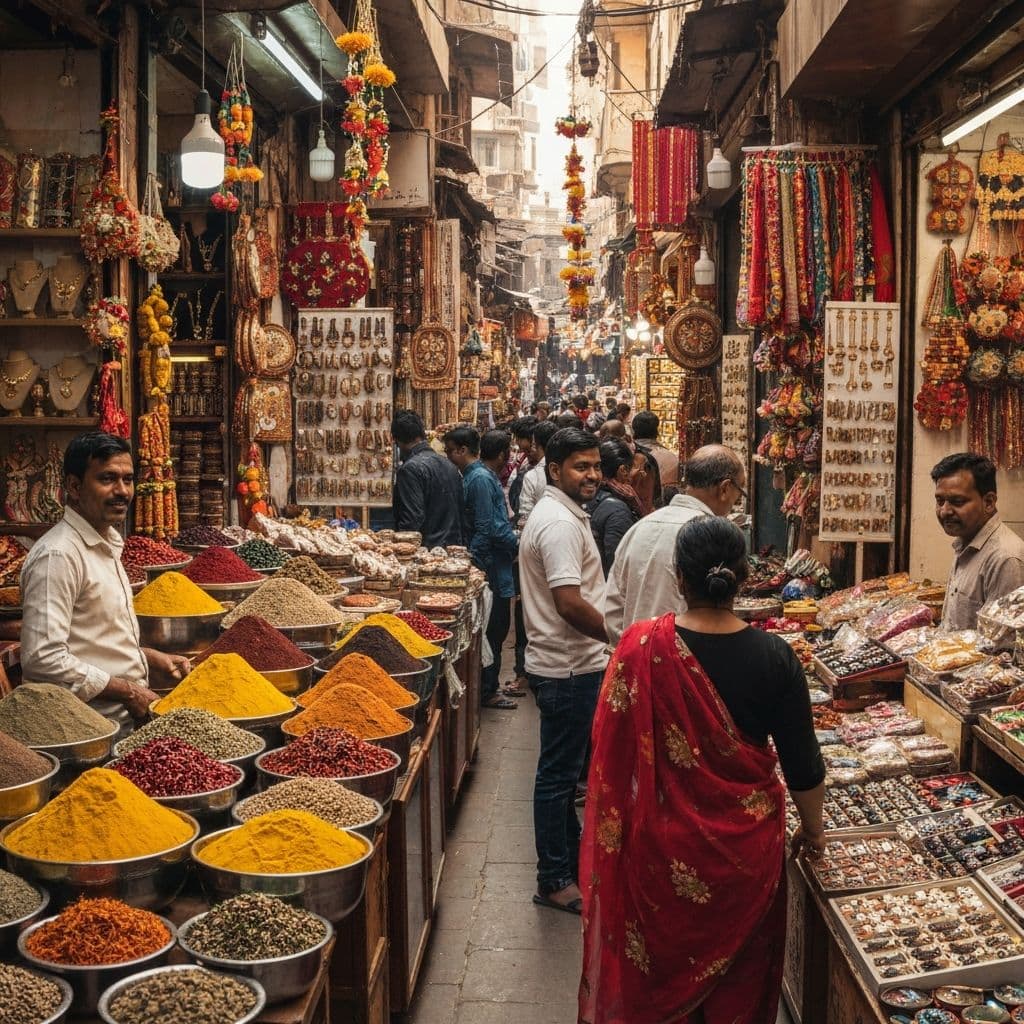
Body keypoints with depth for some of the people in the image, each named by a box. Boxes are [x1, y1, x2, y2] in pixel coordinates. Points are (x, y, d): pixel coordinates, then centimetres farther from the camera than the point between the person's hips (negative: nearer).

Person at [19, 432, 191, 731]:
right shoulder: (57, 555, -16)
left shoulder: (107, 544, 15)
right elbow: (43, 659, -24)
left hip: (125, 718, 9)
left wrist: (149, 660, 11)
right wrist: (127, 691, -16)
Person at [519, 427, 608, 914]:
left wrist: (611, 634, 17)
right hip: (567, 668, -11)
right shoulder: (561, 523, -20)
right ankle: (554, 881, 10)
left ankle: (573, 860, 33)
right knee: (558, 773, 0)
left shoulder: (562, 514, 14)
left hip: (566, 663, 11)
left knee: (565, 769, 20)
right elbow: (570, 603, -27)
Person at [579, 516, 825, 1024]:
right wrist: (812, 828, 10)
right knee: (737, 974, 22)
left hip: (661, 843, 0)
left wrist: (612, 834, 7)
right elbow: (803, 764, -9)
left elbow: (610, 749, -9)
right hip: (746, 843, 1)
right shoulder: (772, 656, -16)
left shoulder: (641, 646, -18)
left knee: (657, 970, 22)